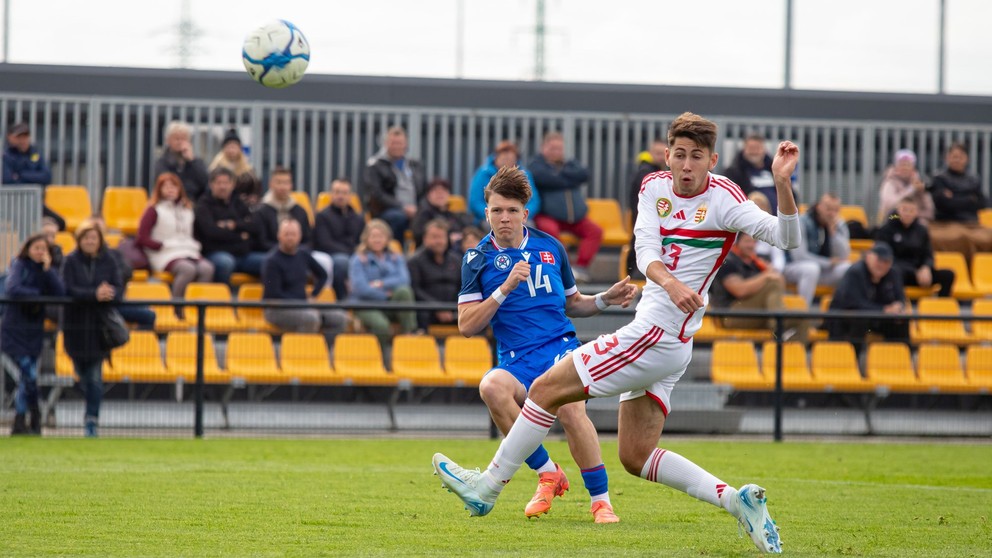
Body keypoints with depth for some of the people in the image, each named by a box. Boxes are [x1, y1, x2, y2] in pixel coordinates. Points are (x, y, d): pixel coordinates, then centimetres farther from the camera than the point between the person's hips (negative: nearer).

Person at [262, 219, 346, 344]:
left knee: (340, 317, -9)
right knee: (312, 318, -34)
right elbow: (274, 295, -17)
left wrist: (312, 296, 10)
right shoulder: (272, 261, -11)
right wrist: (302, 305, -17)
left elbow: (322, 275, 26)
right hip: (277, 310, -7)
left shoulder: (303, 255, 9)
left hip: (302, 307, 7)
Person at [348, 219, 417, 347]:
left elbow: (404, 280, -3)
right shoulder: (358, 261, 6)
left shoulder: (396, 259, 16)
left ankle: (409, 333, -28)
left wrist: (382, 284, -16)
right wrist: (385, 295, -9)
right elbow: (360, 288, -8)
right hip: (366, 306, -3)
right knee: (381, 325, -38)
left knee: (403, 290, -31)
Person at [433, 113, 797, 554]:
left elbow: (786, 238, -16)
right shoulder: (655, 188, 10)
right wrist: (670, 283, -26)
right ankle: (735, 499, 1)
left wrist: (782, 183, -33)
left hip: (656, 335, -8)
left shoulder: (723, 199, -9)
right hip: (657, 339, 8)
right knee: (635, 456, 7)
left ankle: (488, 485, 10)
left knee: (546, 390, -2)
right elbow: (646, 253, -4)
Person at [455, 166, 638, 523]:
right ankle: (548, 474, -19)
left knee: (570, 406, -32)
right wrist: (505, 288, -10)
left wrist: (606, 300, 7)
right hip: (517, 360, 0)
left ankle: (601, 500, -20)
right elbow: (467, 326, 0)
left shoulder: (550, 247, 13)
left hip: (560, 348, 0)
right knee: (491, 387, -36)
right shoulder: (478, 260, 7)